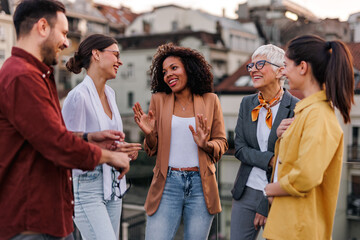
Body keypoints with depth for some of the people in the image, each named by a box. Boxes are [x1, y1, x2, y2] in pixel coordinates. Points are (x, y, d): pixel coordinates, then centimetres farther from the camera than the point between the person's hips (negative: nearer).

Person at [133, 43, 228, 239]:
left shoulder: (210, 100, 6)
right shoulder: (158, 100, 7)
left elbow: (222, 144, 8)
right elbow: (152, 151, 9)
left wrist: (205, 144, -13)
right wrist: (149, 134, -12)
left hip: (201, 186, 0)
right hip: (167, 183, 0)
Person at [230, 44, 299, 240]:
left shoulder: (296, 109, -10)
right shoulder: (247, 104, 8)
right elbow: (239, 148, 3)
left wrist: (266, 206, -10)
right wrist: (270, 160, -15)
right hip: (246, 192, 5)